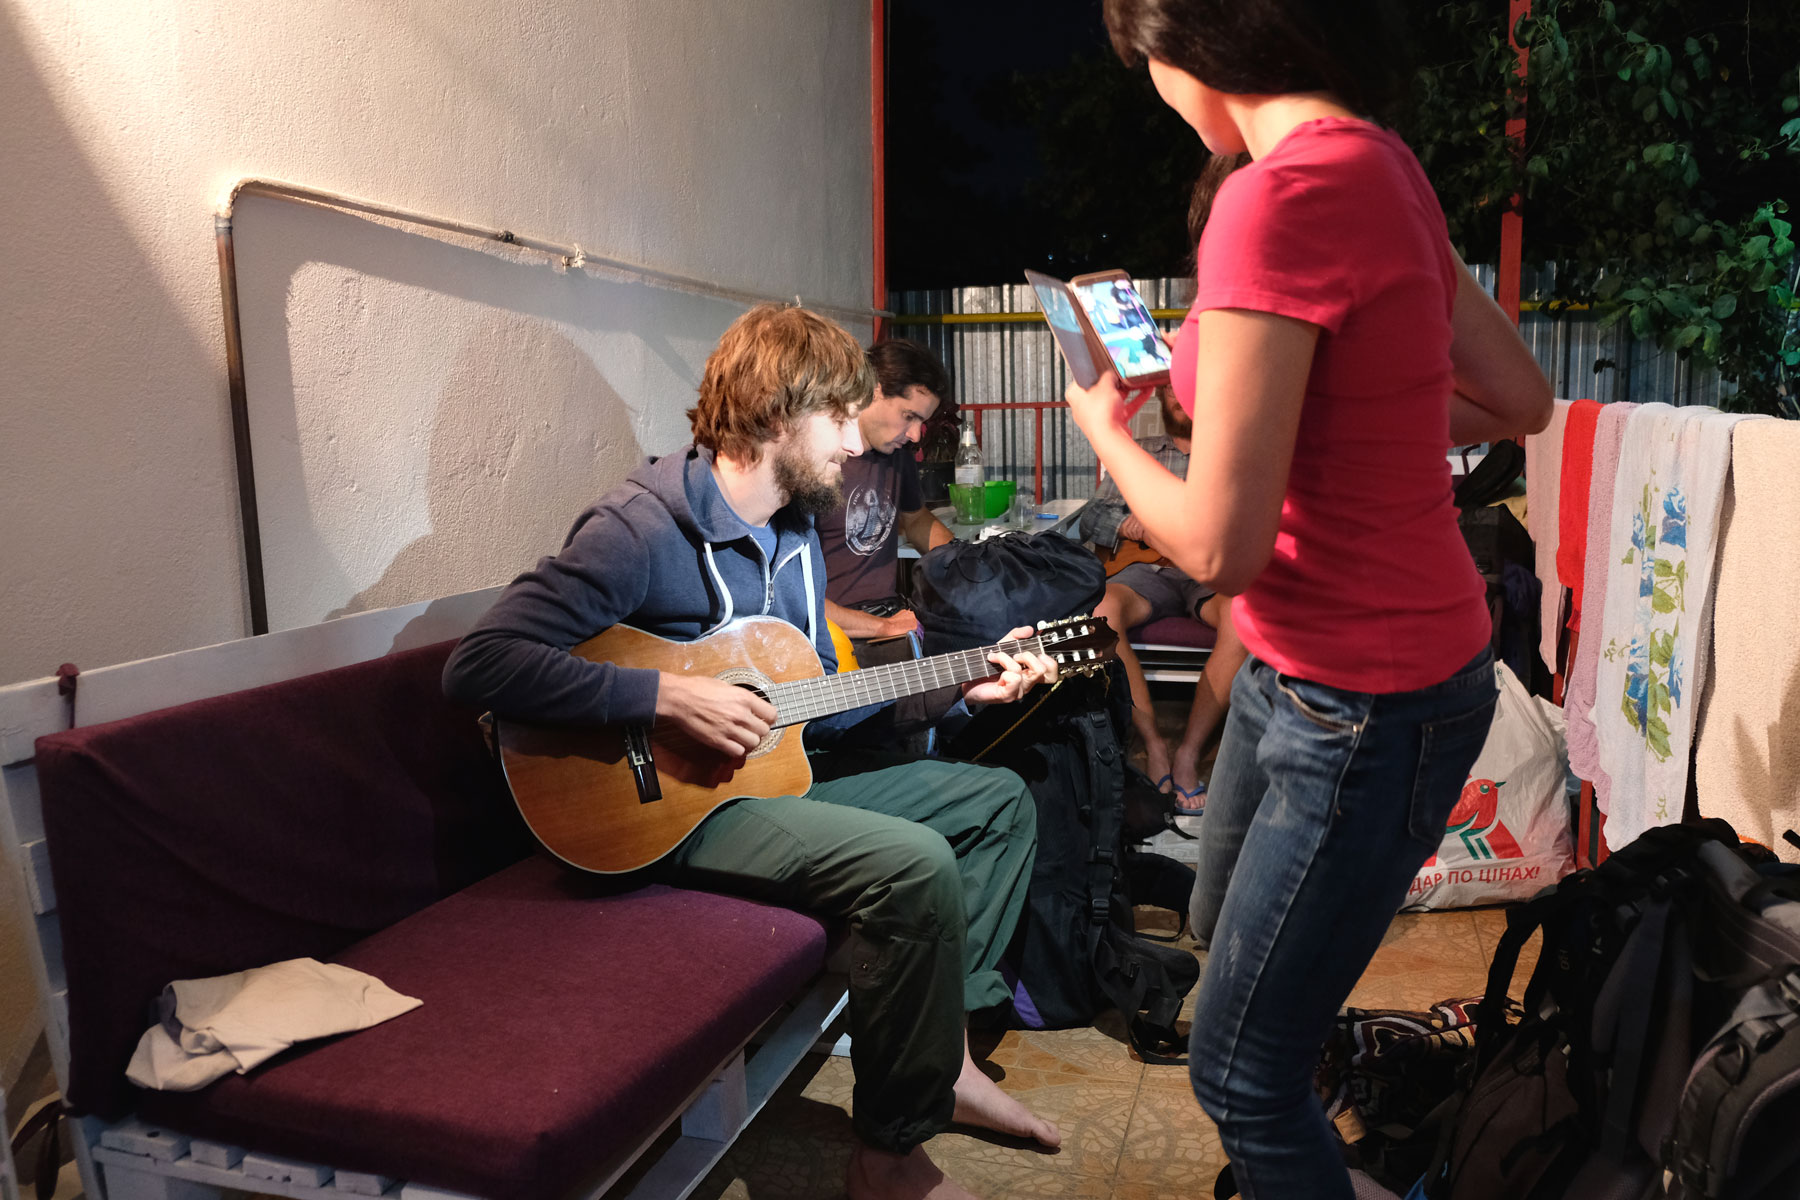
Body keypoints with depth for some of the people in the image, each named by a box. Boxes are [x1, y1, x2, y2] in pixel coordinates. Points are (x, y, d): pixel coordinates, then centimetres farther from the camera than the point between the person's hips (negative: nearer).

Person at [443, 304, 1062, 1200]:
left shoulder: (795, 529, 10)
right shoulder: (642, 528, -19)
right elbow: (478, 664, -25)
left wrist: (952, 686, 6)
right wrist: (667, 697, -29)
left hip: (775, 770, 10)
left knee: (1000, 800, 10)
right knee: (916, 866, -28)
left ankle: (942, 1050, 13)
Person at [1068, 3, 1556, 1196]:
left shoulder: (1281, 197, -26)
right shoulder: (1383, 165, 2)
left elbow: (1220, 546, -25)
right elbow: (1520, 401, 11)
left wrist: (1107, 429, -7)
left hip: (1370, 704, -9)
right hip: (1299, 667, 9)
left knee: (1242, 1072, 8)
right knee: (1228, 934, 30)